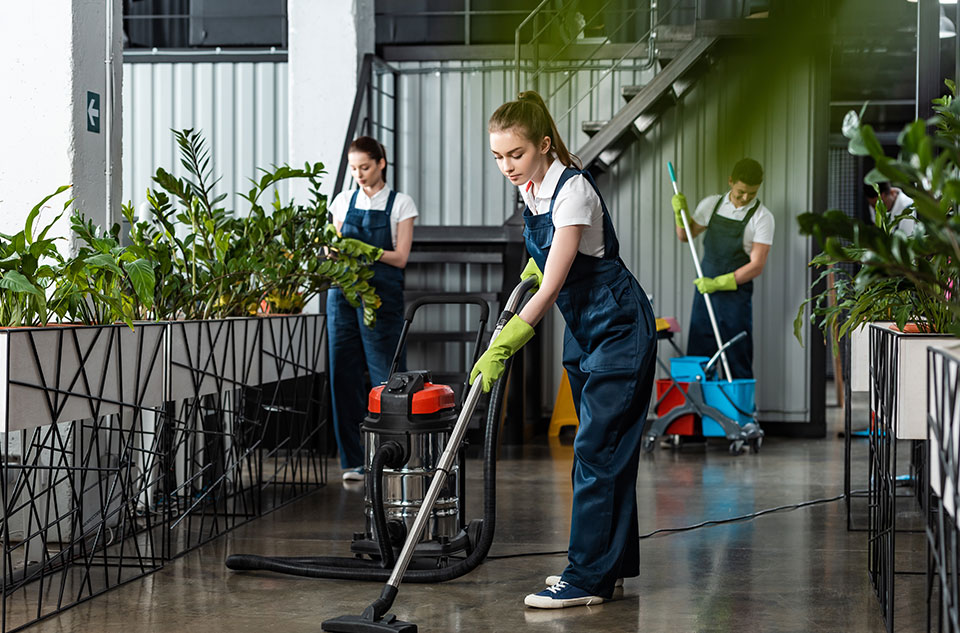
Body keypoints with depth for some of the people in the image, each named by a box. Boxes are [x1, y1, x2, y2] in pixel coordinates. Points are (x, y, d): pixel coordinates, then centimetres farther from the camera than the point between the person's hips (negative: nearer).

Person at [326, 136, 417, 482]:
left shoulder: (400, 203, 3)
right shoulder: (344, 201, 14)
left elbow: (400, 257, -3)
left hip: (381, 296, -3)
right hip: (343, 292, 4)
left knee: (383, 375, -7)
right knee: (344, 374, 0)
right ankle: (354, 460, 7)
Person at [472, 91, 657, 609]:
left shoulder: (572, 189, -24)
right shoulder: (533, 187, 2)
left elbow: (551, 288, -29)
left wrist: (502, 347, -34)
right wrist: (536, 262, 7)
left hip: (617, 326, -9)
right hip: (584, 327, 9)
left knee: (597, 449, -10)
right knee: (604, 448, 12)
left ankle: (588, 578, -8)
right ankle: (612, 564, 19)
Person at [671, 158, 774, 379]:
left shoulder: (762, 217, -7)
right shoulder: (711, 204, 7)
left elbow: (756, 266, -13)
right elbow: (685, 235, 20)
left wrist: (718, 283, -19)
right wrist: (680, 212, 0)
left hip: (736, 296, -4)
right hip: (704, 289, 4)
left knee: (738, 362, -2)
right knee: (697, 358, 3)